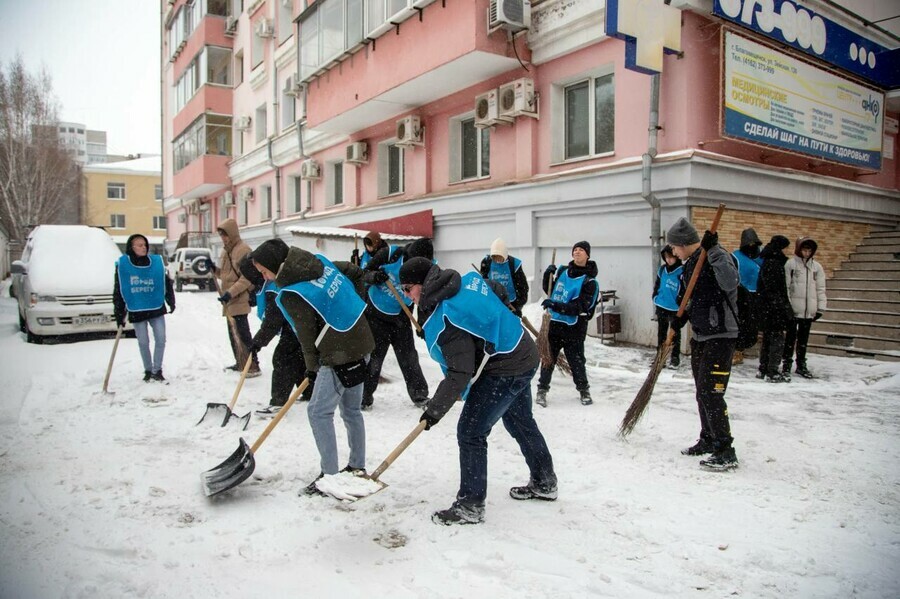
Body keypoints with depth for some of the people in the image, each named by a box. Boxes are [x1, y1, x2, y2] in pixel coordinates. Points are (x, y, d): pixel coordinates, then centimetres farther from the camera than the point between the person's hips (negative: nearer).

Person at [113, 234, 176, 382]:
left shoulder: (157, 262, -1)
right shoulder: (122, 265, -5)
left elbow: (166, 283, 9)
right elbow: (118, 291, 0)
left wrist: (171, 301, 4)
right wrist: (119, 314, -1)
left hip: (157, 308, 1)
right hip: (136, 311, -1)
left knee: (161, 340, -2)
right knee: (143, 343, 8)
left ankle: (157, 370, 12)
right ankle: (148, 371, 24)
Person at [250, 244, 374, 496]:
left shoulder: (290, 295, -17)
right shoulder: (320, 262, 4)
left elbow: (307, 335, -12)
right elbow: (355, 271, 15)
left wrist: (312, 368, 1)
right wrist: (355, 305, 18)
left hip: (340, 355, -9)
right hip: (360, 342, 9)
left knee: (319, 412, 0)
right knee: (351, 409, 18)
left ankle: (329, 476, 5)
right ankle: (358, 468, 29)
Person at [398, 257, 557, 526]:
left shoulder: (446, 319, -27)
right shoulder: (468, 280, -1)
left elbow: (460, 373, -29)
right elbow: (500, 293, 16)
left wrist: (435, 410, -24)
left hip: (504, 370, -10)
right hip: (523, 357, 10)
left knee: (470, 433, -4)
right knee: (521, 422, 26)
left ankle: (470, 506, 5)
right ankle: (544, 483, 43)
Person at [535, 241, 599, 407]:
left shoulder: (589, 281, -11)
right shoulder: (562, 271, 5)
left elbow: (578, 308, -20)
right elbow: (549, 290, 18)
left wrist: (556, 305, -30)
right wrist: (548, 275, -1)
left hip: (574, 327, -4)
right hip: (554, 322, 4)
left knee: (576, 360, 7)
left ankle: (584, 390, 28)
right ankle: (542, 390, 20)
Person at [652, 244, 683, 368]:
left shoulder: (682, 271, -15)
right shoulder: (662, 269, 1)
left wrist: (680, 303, -16)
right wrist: (655, 298, 10)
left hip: (675, 308, -5)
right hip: (661, 306, 5)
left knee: (675, 334, 8)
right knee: (661, 332, 16)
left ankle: (675, 357, 18)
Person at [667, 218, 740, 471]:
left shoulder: (716, 256, -16)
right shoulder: (692, 262, 12)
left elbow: (730, 283, -35)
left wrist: (713, 250, -36)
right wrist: (684, 316, 6)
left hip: (720, 336, -10)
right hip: (700, 334, 10)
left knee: (711, 393, -10)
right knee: (702, 392, 17)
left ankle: (726, 453, -1)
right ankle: (708, 440, 31)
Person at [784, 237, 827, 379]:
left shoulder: (817, 267, 9)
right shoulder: (790, 264, -3)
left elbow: (820, 288, 11)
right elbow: (785, 286, -5)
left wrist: (820, 308, 5)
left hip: (809, 310, 4)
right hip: (793, 308, -4)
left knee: (804, 338, 12)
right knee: (791, 336, 2)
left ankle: (801, 364, 21)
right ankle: (786, 364, 10)